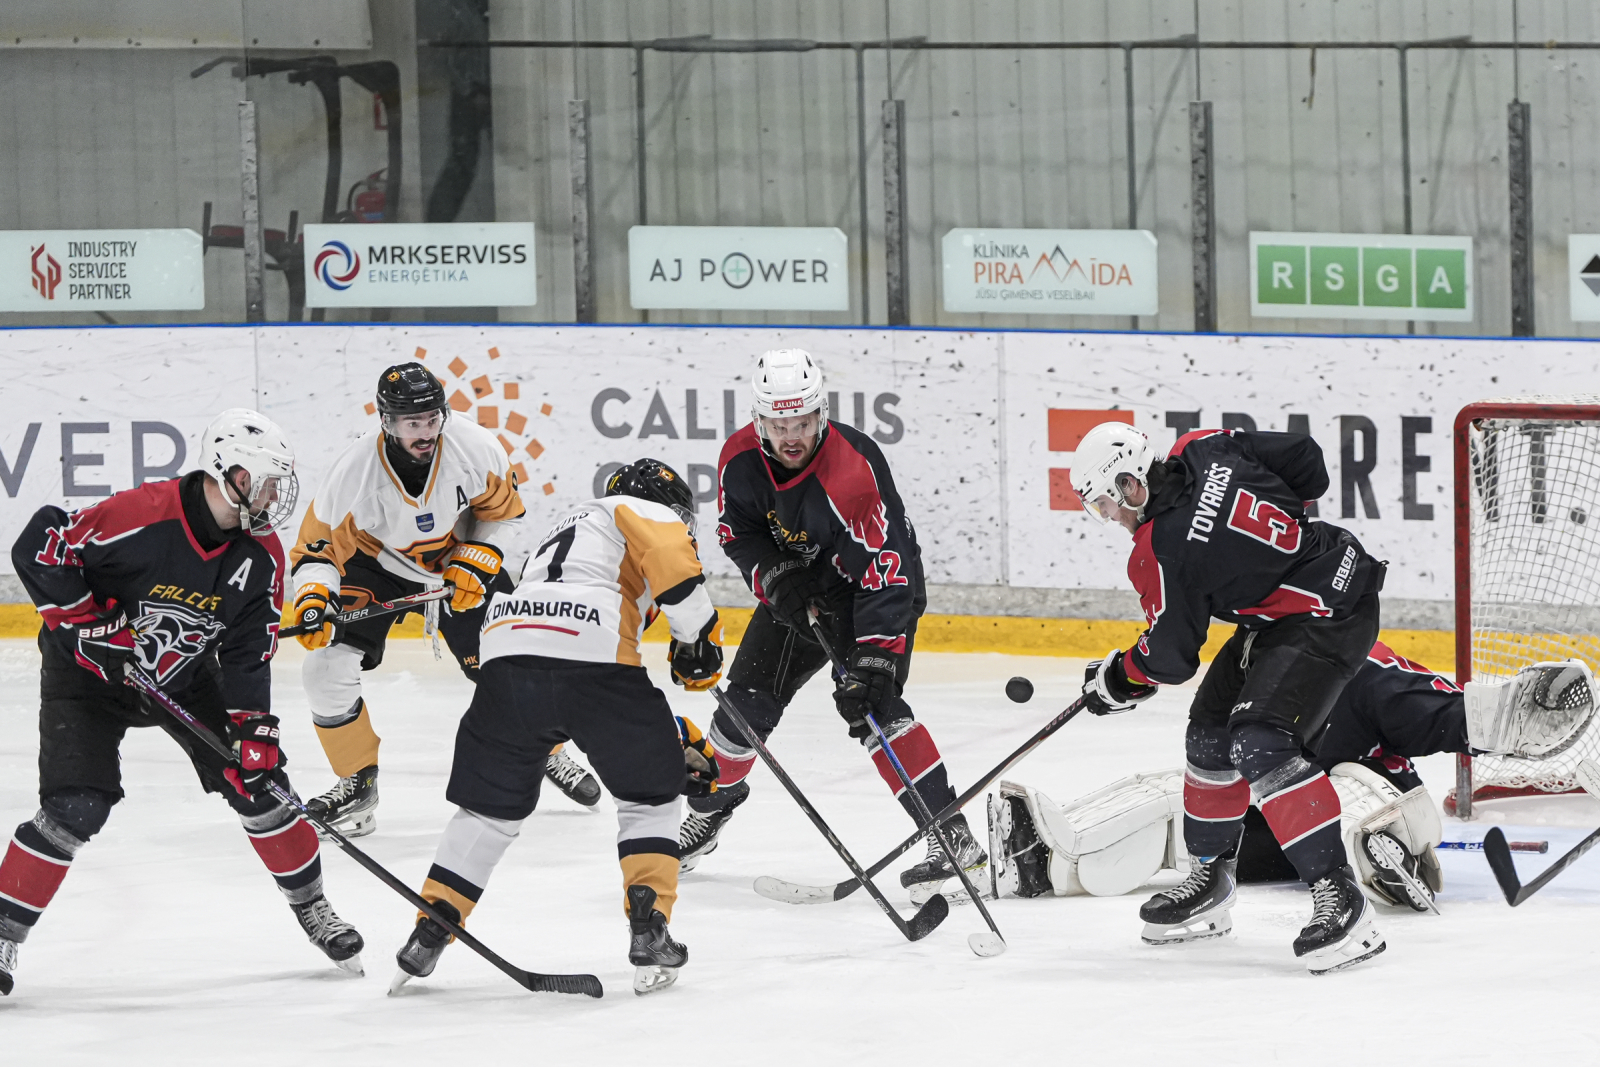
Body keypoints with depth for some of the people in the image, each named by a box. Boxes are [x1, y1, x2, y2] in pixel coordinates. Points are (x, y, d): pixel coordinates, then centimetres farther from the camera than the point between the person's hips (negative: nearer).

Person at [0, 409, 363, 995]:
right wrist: (91, 622, -26)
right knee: (76, 808, -19)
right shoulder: (141, 517, -32)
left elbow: (248, 654, -6)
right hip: (89, 675, -6)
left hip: (185, 675, 6)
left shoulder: (261, 556, -12)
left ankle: (311, 909, 21)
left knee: (257, 781, 1)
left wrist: (255, 729, -16)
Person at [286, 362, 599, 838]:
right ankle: (357, 781, 3)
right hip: (375, 564, -1)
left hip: (460, 561, 1)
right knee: (326, 667, -16)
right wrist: (312, 596, -41)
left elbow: (504, 513, -9)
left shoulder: (476, 448, -27)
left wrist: (477, 563, -22)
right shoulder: (353, 473, -32)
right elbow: (319, 547, -23)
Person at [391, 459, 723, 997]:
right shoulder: (643, 510, 22)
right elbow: (671, 559, -6)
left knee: (489, 806, 20)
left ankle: (428, 935, 17)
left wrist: (678, 738, 40)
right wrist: (697, 636, 3)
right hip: (591, 652, -6)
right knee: (651, 798, 12)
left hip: (508, 654, 6)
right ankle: (649, 935, 3)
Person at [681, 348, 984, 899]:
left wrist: (871, 665, -42)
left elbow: (884, 572, -37)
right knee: (748, 699, 6)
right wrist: (775, 578, -20)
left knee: (873, 704, -24)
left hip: (881, 585, -6)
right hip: (799, 586, 6)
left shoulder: (852, 471, -35)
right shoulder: (740, 458, -16)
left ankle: (952, 835, -25)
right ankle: (710, 809, 32)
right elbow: (738, 533, 1)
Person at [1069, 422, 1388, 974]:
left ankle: (1337, 895, -27)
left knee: (1261, 746, -23)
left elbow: (1171, 657, -10)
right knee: (1211, 733, 15)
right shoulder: (1204, 449, -3)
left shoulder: (1161, 553, -22)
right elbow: (1304, 460, 6)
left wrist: (1117, 680, 10)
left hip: (1329, 618, -11)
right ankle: (1209, 878, 30)